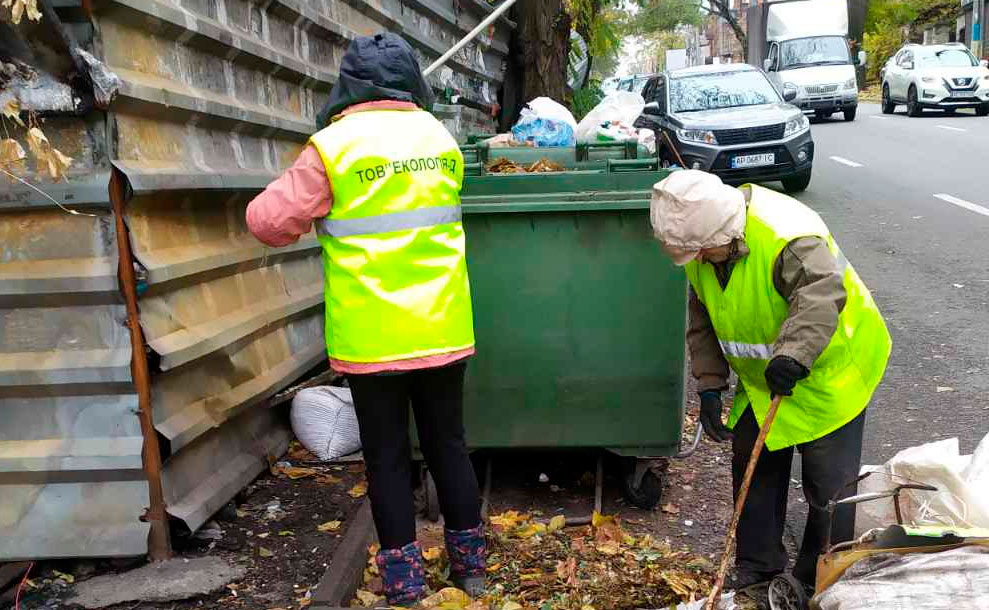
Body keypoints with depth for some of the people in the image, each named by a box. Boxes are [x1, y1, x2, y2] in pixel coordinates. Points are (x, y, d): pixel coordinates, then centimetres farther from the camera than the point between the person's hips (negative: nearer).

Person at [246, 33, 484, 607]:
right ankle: (470, 561, 26)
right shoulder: (441, 138, 6)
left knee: (388, 456, 8)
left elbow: (272, 222, -5)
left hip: (371, 336, -4)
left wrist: (315, 214, 16)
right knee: (448, 444, 16)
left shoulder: (333, 146, -10)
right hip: (442, 329, 4)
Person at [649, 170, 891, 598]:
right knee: (754, 468, 11)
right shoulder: (701, 254, -7)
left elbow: (822, 295, -45)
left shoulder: (788, 235, -32)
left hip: (828, 369, -7)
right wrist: (709, 386, -7)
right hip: (761, 378, 7)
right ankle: (757, 571, 25)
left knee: (829, 483, 0)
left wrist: (793, 354, -57)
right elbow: (703, 323, 2)